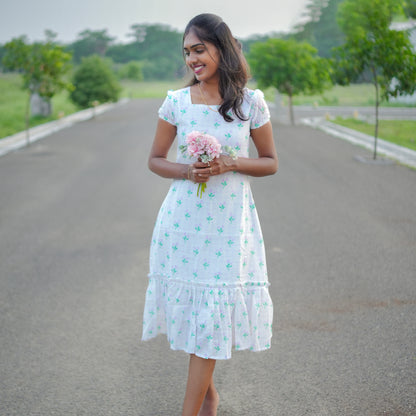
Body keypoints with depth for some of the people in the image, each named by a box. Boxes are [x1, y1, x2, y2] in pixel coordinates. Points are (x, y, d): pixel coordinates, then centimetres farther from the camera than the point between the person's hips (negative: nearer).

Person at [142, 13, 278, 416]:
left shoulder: (251, 102, -2)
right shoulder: (176, 101, 0)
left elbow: (270, 163, 5)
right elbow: (155, 159, 8)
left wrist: (231, 164, -13)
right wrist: (187, 171, -12)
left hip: (229, 219, -1)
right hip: (183, 216, 2)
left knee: (211, 314, -1)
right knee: (190, 305, 10)